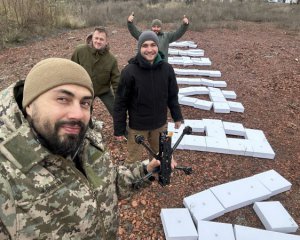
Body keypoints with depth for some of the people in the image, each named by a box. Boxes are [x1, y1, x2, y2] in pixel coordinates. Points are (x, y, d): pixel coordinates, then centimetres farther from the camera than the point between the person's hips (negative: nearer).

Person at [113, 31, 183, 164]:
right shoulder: (129, 71, -17)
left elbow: (172, 95, 5)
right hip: (137, 126, -3)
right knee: (133, 157, 14)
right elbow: (121, 102, -13)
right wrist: (119, 129, -10)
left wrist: (177, 117, 10)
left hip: (160, 124, 4)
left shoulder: (167, 69, -7)